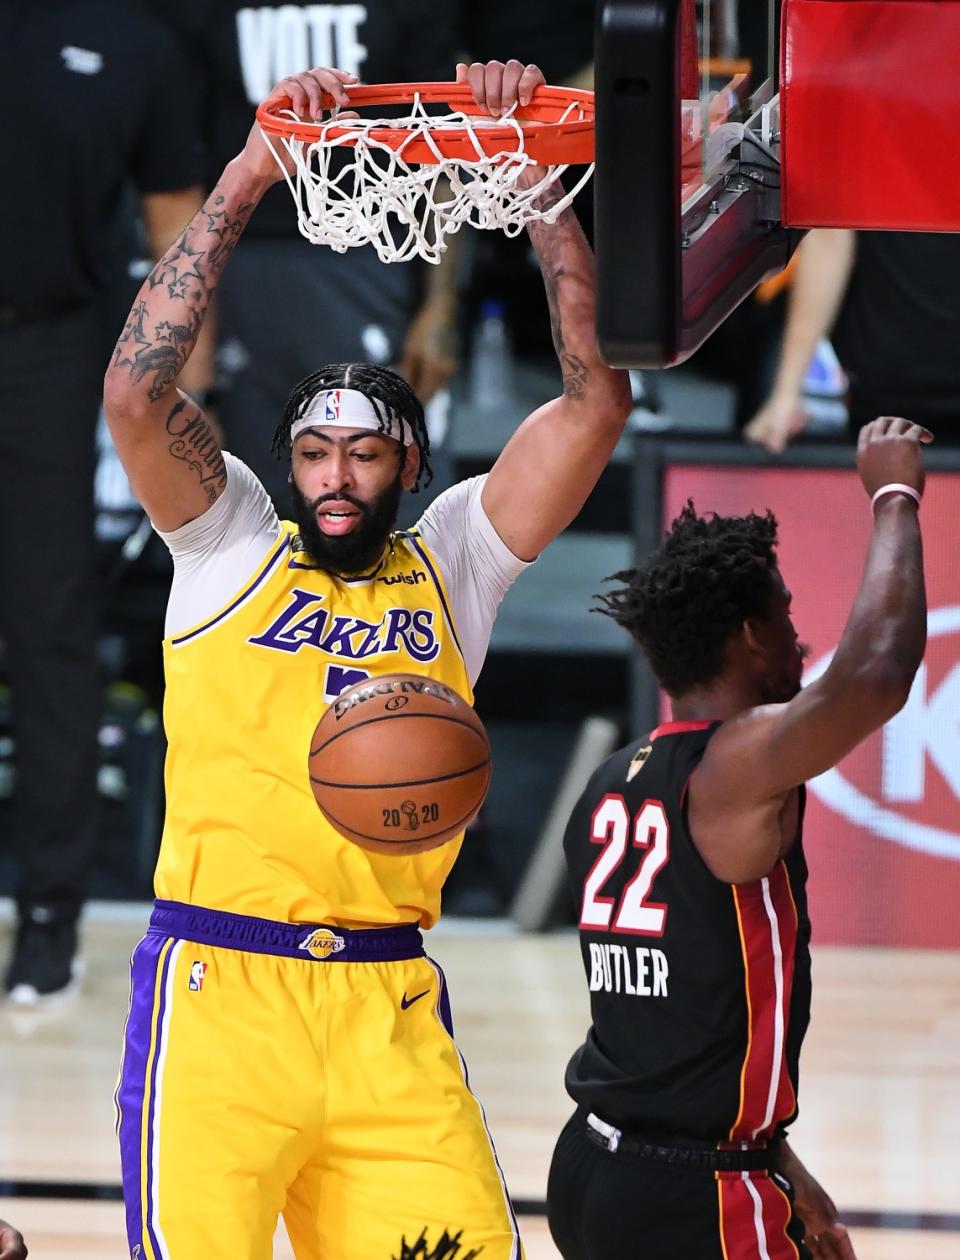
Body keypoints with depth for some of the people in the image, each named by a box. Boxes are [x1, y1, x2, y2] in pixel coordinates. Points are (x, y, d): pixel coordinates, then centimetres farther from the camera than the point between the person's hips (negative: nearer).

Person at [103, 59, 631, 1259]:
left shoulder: (452, 561, 13)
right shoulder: (229, 544, 8)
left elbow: (596, 402, 4)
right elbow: (135, 394, -9)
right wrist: (248, 175, -9)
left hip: (391, 1018, 3)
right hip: (220, 992, -3)